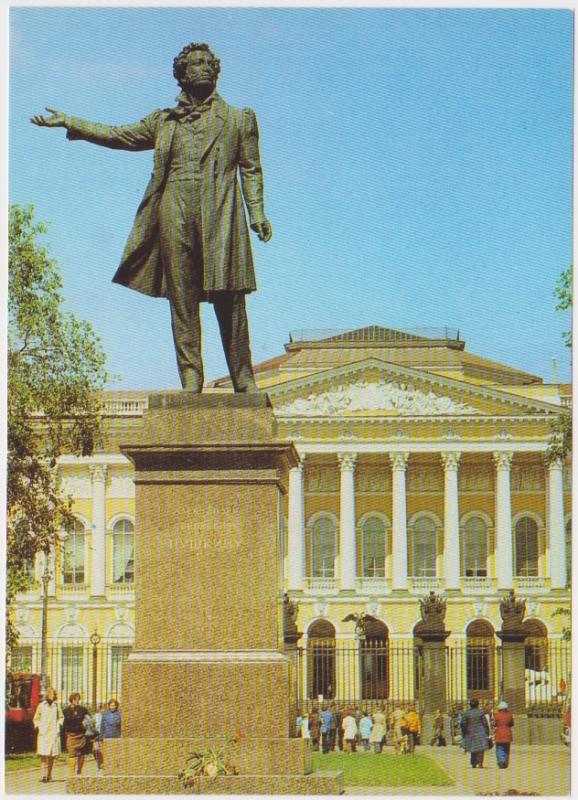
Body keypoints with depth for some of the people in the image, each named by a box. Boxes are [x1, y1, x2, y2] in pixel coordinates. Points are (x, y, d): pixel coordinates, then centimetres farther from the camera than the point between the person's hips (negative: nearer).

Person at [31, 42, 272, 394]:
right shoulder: (163, 121, 22)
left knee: (229, 298, -8)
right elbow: (119, 136, 23)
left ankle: (244, 381, -6)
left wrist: (258, 213, 1)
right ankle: (190, 379, -4)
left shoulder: (238, 118, 18)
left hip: (220, 215, -2)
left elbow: (251, 169, 13)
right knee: (182, 298, -4)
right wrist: (68, 122, 17)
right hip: (175, 214, 2)